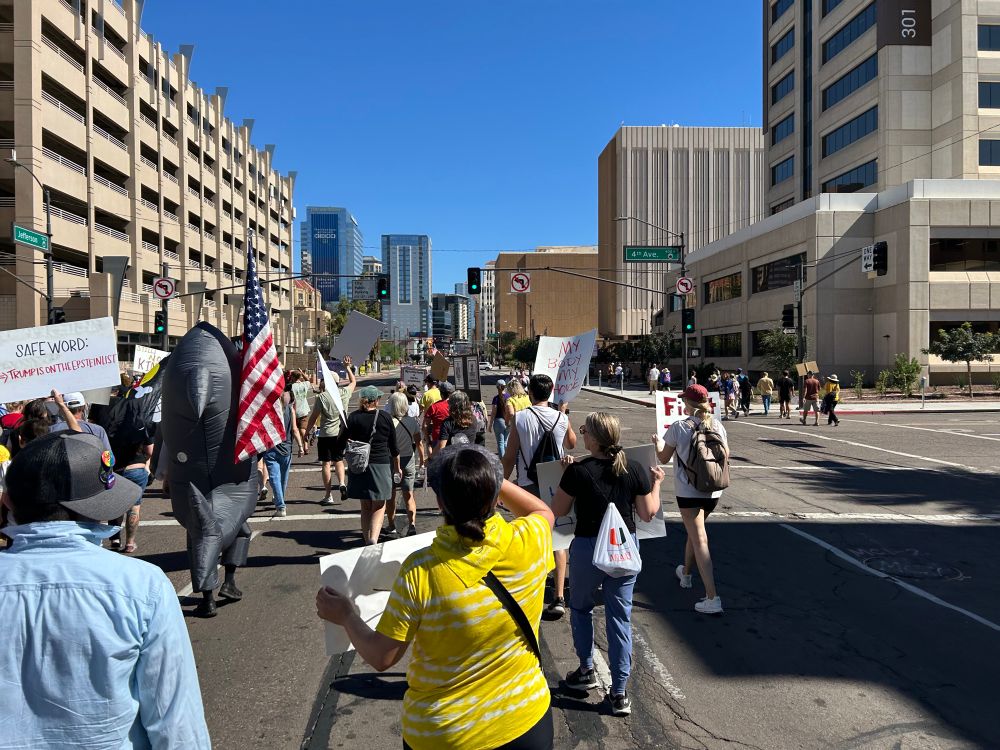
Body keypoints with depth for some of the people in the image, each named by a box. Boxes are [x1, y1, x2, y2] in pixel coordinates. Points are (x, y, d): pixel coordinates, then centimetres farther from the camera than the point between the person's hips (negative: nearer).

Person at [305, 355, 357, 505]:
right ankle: (342, 483, -2)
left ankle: (328, 496, 6)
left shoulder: (321, 397, -11)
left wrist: (307, 431, 7)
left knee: (326, 463, 4)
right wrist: (348, 367, 31)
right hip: (342, 433, 4)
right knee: (338, 460, 21)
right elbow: (353, 381, 21)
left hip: (326, 435, -4)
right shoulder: (344, 393, 0)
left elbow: (314, 417, -6)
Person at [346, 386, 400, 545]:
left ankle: (367, 540, 17)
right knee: (379, 505, 4)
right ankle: (374, 538, -17)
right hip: (381, 465, -1)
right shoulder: (385, 418, -2)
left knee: (365, 506, 14)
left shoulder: (354, 417, -3)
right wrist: (397, 466, 16)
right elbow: (393, 446, 4)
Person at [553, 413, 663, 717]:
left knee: (580, 608, 23)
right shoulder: (636, 470, -7)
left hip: (587, 549, -3)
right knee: (620, 617, 11)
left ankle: (587, 670, 31)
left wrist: (566, 472, 5)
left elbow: (558, 511, -4)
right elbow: (648, 513, 2)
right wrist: (656, 483, 16)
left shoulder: (577, 471, -16)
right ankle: (620, 693, 16)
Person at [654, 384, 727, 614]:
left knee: (699, 540, -5)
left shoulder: (678, 427, -11)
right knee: (695, 532, 26)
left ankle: (713, 598, -11)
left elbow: (663, 458, 0)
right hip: (713, 491, 5)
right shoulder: (718, 428, -1)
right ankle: (685, 574, 47)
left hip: (688, 491, -5)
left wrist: (658, 442, 20)